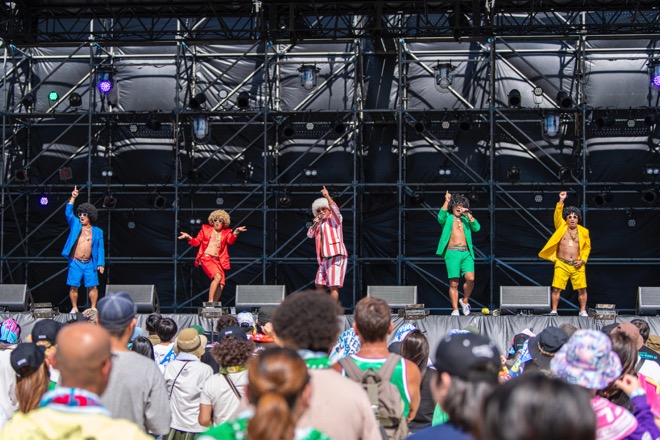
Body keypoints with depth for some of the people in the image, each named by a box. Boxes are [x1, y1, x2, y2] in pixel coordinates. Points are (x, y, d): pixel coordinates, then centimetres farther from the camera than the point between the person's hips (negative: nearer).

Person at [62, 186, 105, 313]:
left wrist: (100, 264, 0)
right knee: (73, 286, 0)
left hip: (89, 263, 0)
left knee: (92, 286, -2)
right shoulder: (75, 225, 8)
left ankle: (93, 308, 7)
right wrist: (73, 198, -14)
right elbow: (68, 213, -5)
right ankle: (74, 308, 11)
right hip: (75, 262, 0)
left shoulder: (97, 231, 8)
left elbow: (100, 248, 7)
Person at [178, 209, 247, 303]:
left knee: (221, 285, -8)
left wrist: (236, 232, -26)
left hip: (218, 260, 4)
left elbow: (231, 241, -8)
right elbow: (196, 242, 9)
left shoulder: (226, 232, 12)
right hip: (206, 257, -4)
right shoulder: (206, 229, 10)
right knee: (218, 277, -27)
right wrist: (189, 237, -10)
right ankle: (210, 302, -26)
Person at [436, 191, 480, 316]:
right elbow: (441, 217, -12)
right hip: (452, 253, -3)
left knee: (470, 278, -16)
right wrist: (446, 201, -17)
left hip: (466, 253, 3)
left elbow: (477, 228, 5)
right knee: (454, 283, -7)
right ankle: (455, 310, -2)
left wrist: (468, 215, -4)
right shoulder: (448, 218, 12)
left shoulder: (466, 219, 21)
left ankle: (465, 301, 8)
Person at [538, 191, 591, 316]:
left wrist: (583, 260, 2)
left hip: (577, 265, 1)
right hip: (562, 264, -1)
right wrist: (561, 200, -15)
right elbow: (557, 215, -6)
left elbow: (587, 247, 16)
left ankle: (583, 311, 7)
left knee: (582, 289, -3)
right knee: (557, 288, -4)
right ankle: (554, 310, 2)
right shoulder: (562, 227, 7)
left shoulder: (583, 231, 10)